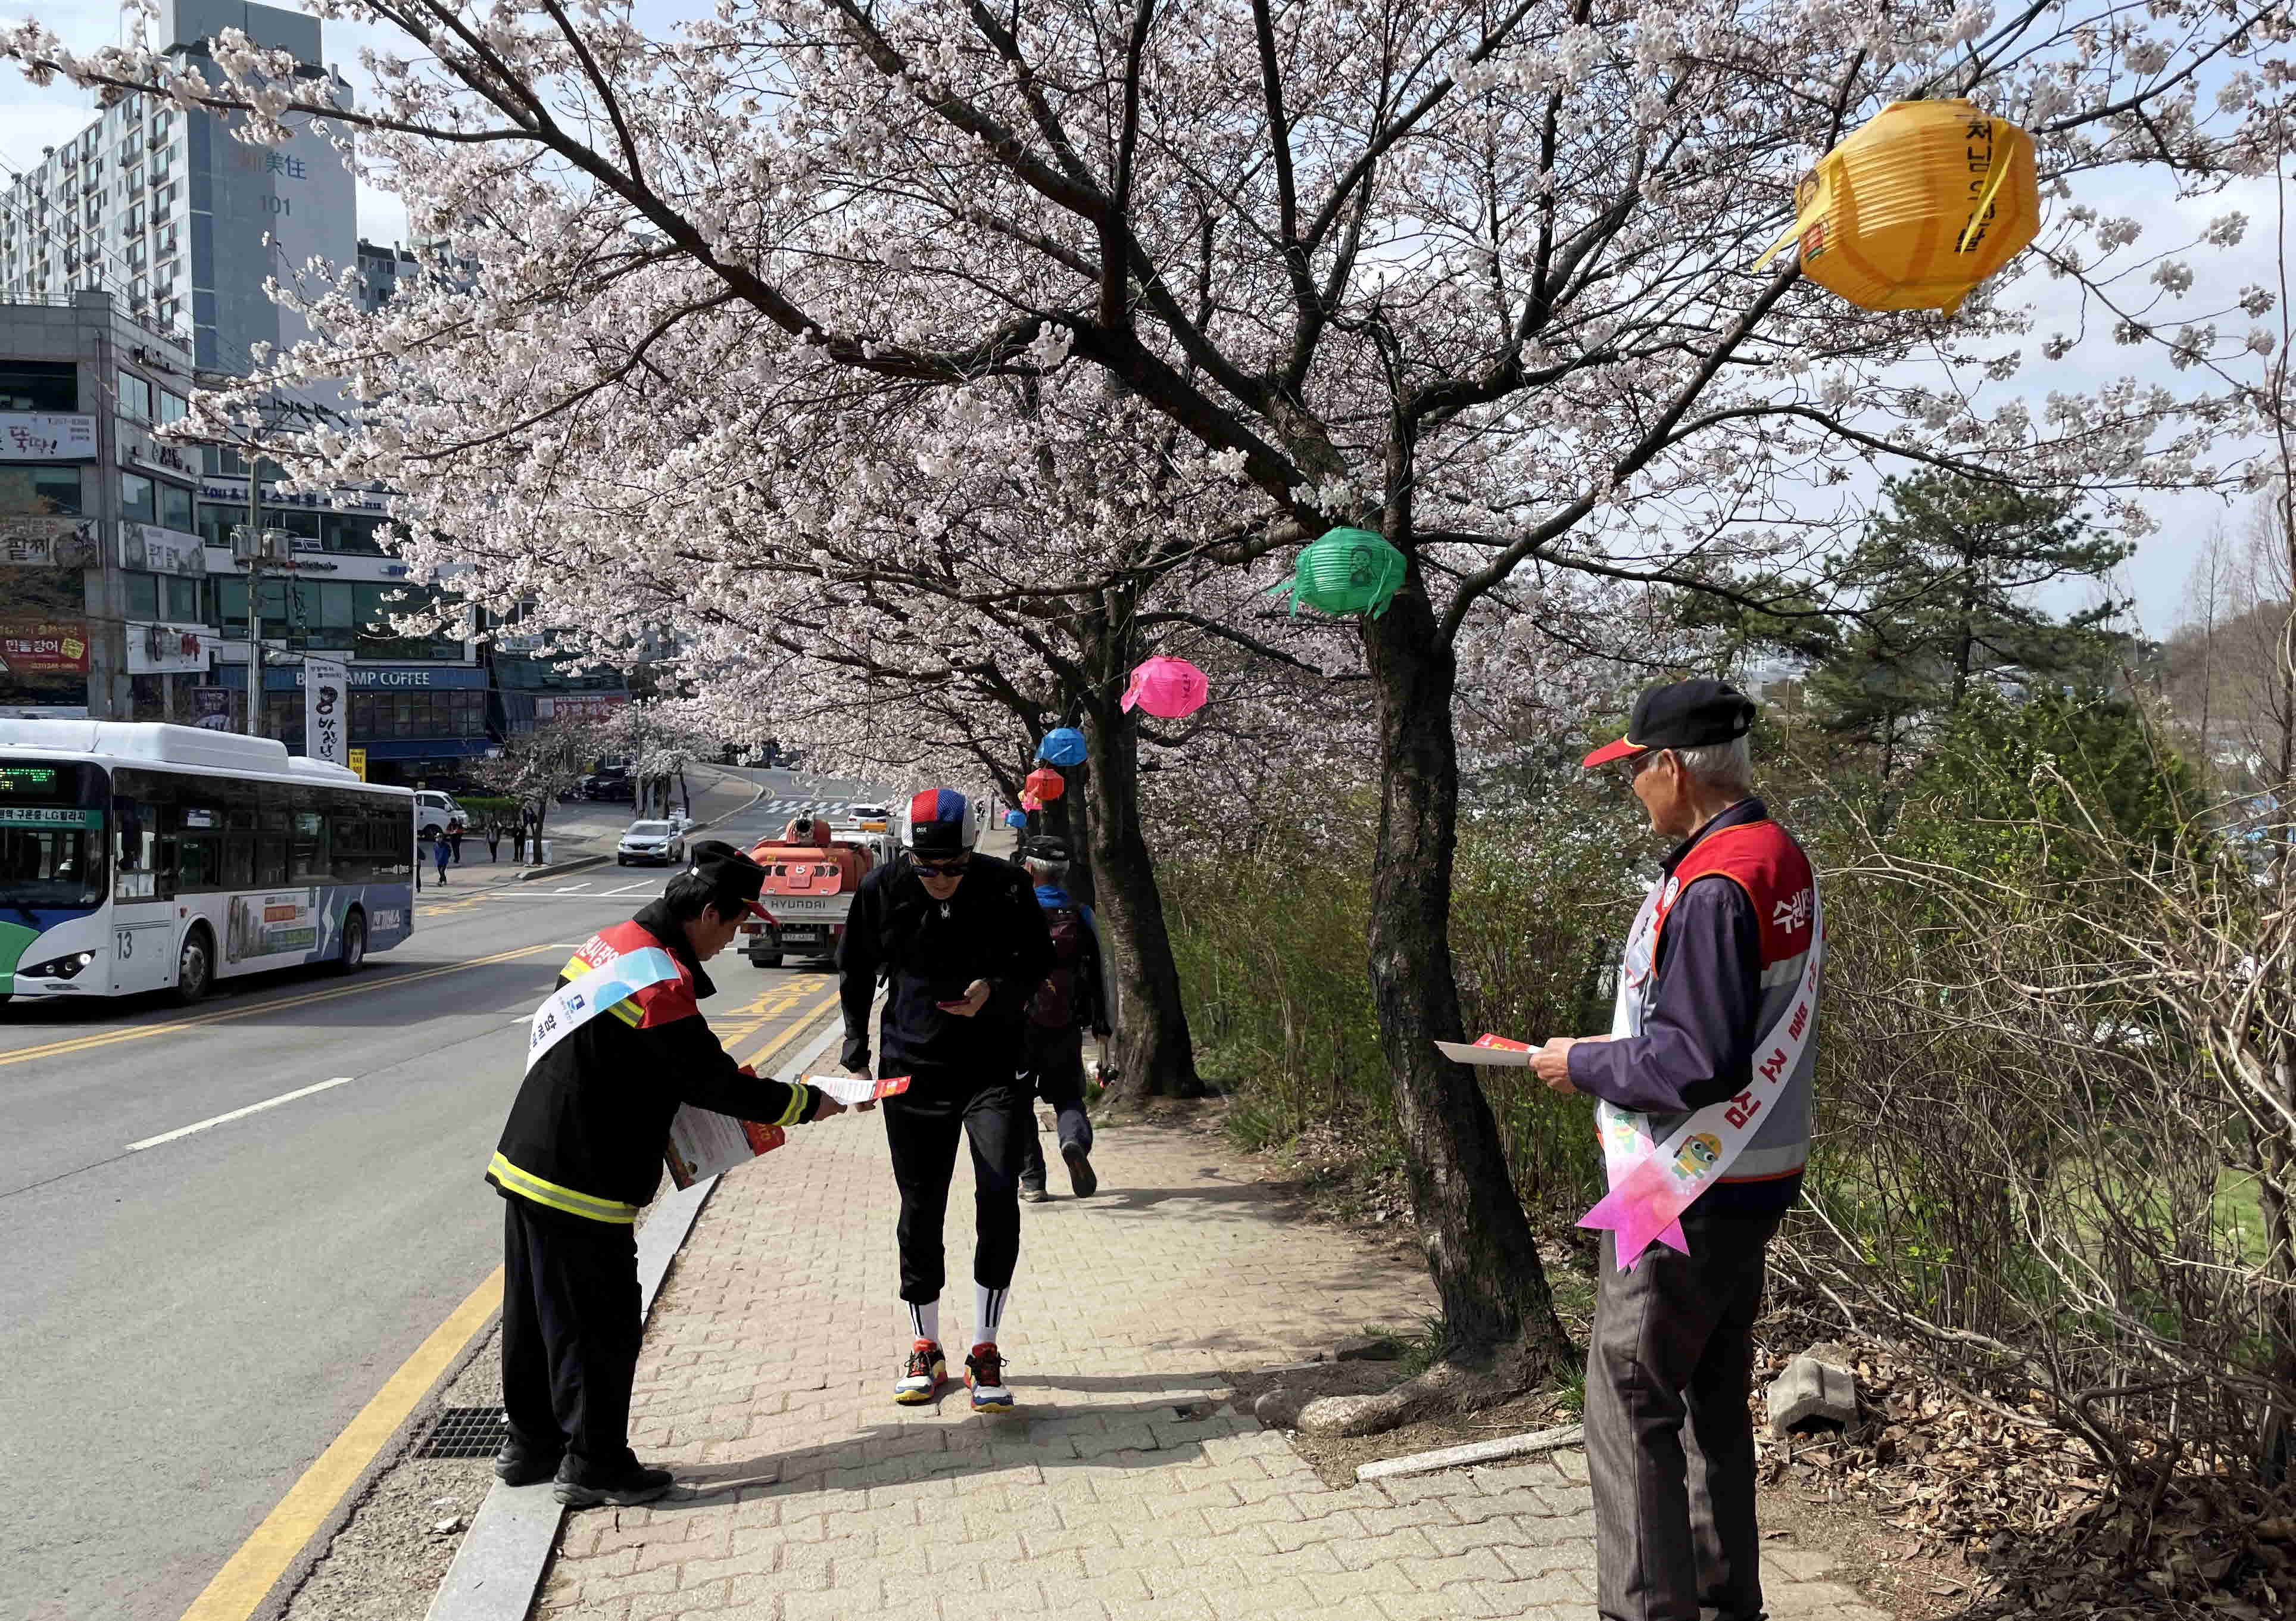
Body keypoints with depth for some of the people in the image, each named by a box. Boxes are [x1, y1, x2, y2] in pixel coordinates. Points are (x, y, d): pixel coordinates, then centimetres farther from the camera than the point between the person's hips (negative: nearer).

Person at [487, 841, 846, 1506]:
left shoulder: (610, 944, 7)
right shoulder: (663, 983, -22)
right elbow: (711, 1081, -17)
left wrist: (733, 1081, 11)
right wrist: (804, 1103, -5)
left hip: (526, 1162, 10)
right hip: (581, 1184, -10)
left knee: (538, 1314, 20)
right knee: (600, 1323, 4)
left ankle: (532, 1444, 34)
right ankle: (593, 1464, 16)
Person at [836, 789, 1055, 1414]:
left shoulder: (1006, 887, -12)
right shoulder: (882, 889, -8)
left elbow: (1039, 962, 2)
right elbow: (856, 969, 9)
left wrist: (995, 992, -17)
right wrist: (856, 1046, 9)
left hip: (994, 1072, -1)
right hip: (912, 1073, 1)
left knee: (999, 1197, -14)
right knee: (920, 1212, 8)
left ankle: (985, 1353, 0)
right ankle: (924, 1351, 25)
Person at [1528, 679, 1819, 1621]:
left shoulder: (1711, 886, -23)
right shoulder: (1780, 858, 7)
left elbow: (1696, 1063, -25)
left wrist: (1584, 1066, -12)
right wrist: (1618, 1047, 12)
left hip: (1691, 1191, -10)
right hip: (1751, 1181, 10)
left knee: (1629, 1402, 0)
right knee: (1713, 1397, 19)